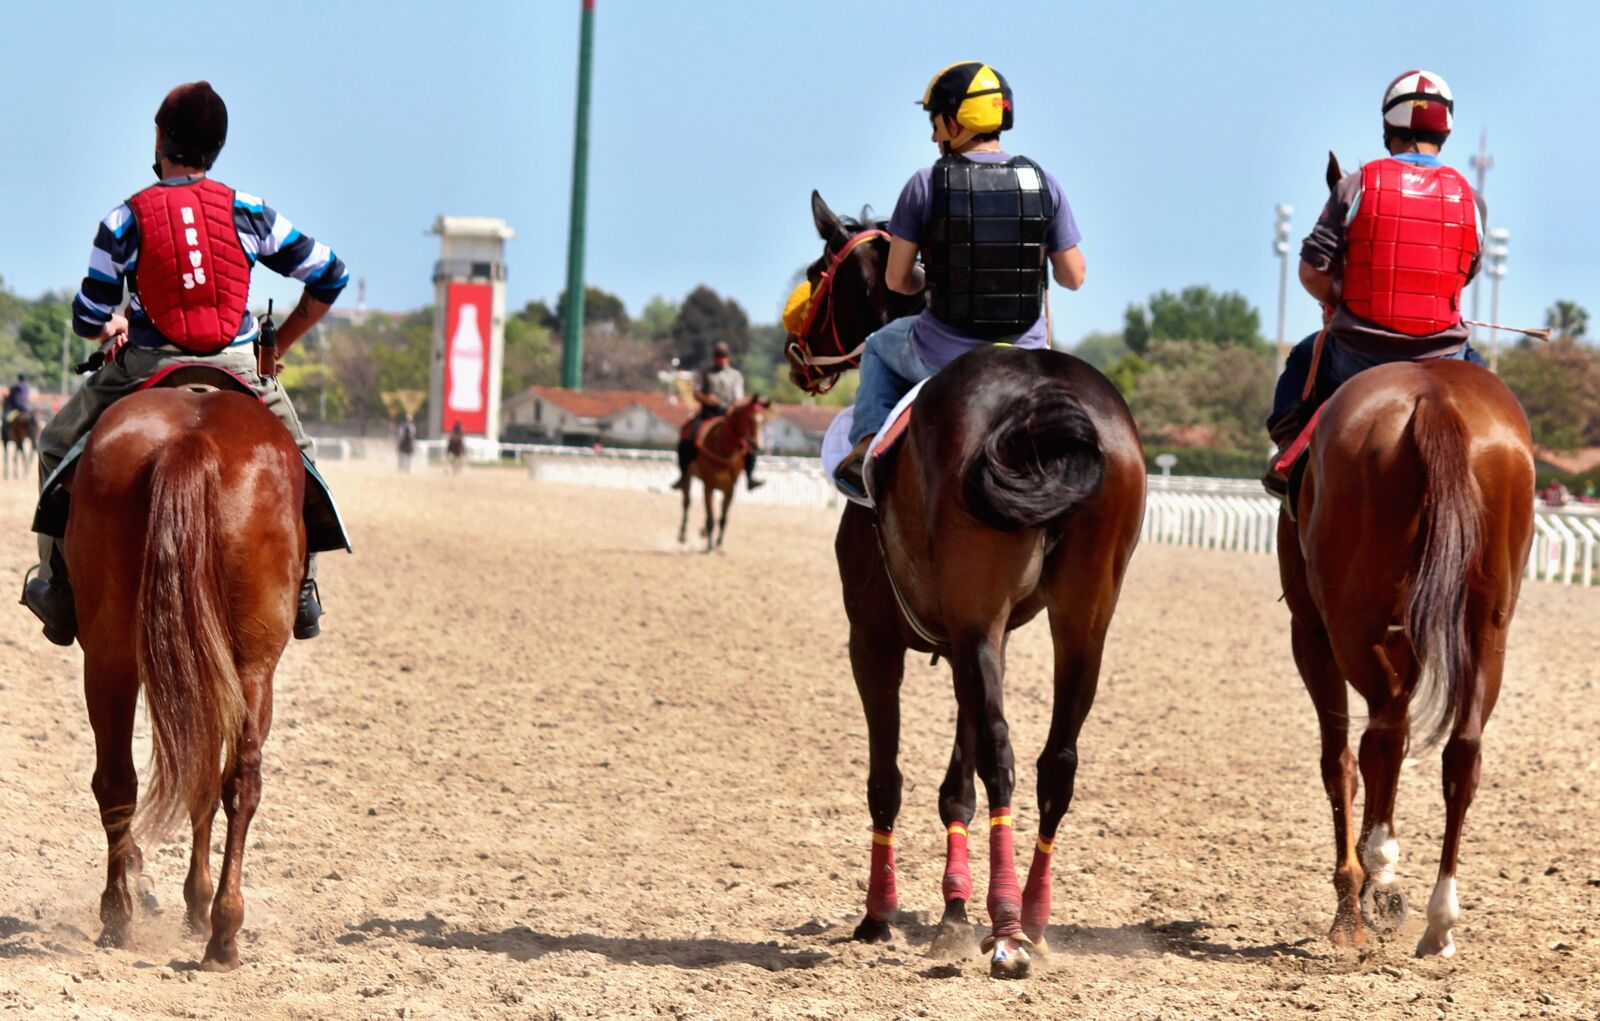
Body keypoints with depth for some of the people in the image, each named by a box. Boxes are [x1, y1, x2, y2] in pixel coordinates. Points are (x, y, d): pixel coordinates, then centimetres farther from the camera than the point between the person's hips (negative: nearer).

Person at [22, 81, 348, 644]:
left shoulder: (125, 219, -7)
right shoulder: (249, 213, -2)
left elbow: (88, 320, -2)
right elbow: (329, 277, 4)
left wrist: (112, 328, 22)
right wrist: (281, 343, 14)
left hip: (146, 368, -1)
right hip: (238, 367, 1)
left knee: (59, 445, 21)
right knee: (294, 452, 27)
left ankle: (59, 591, 17)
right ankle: (303, 591, 20)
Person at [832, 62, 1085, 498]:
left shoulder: (927, 184, -9)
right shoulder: (1042, 183, -3)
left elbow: (896, 280, -5)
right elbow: (1074, 277, 0)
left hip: (943, 357, -2)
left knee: (880, 347, 32)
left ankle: (868, 443, 16)